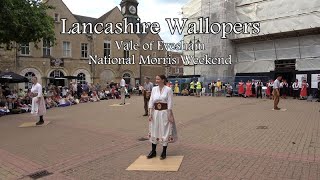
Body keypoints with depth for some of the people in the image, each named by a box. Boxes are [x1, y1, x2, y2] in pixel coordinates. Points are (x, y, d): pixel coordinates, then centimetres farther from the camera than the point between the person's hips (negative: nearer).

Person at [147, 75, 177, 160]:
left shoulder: (168, 90, -8)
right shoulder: (154, 89, 5)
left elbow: (170, 104, -9)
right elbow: (151, 102, 4)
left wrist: (170, 115, -12)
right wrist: (150, 114, -1)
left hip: (165, 112, -4)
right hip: (155, 112, 5)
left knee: (165, 132, 4)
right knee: (154, 131, 11)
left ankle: (164, 152, 19)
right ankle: (153, 151, 25)